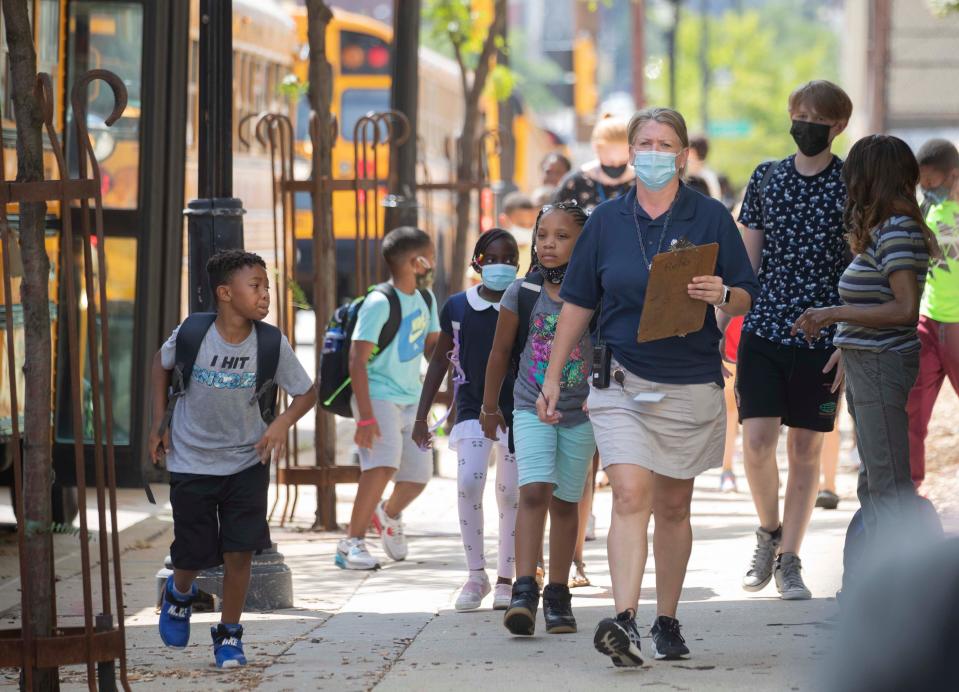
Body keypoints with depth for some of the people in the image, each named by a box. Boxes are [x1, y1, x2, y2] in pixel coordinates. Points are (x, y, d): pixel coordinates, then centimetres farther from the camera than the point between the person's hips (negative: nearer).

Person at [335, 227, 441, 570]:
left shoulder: (425, 299, 8)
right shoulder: (379, 303, -17)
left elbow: (433, 347, 22)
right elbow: (357, 360, -20)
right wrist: (365, 417, -26)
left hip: (412, 399, 8)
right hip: (378, 396, -7)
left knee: (419, 473, 7)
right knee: (384, 464, -24)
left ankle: (389, 515, 39)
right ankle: (351, 542, -16)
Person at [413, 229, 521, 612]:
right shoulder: (457, 307, 1)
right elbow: (440, 359, 10)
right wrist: (421, 416, 9)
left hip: (516, 411, 0)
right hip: (472, 409, 0)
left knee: (510, 494, 1)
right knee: (469, 482, -16)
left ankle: (505, 579, 13)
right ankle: (476, 575, -5)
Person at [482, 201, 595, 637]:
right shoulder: (522, 293, -2)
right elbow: (500, 352, 10)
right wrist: (490, 408, 17)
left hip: (581, 413, 1)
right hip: (532, 409, -1)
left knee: (565, 501, 8)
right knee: (533, 492, -17)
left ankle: (557, 596, 18)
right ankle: (524, 591, -23)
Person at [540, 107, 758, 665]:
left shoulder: (711, 218, 1)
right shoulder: (607, 221, 5)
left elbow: (746, 299, 3)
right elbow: (578, 302, 11)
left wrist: (721, 296, -21)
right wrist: (553, 376, 10)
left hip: (691, 385, 0)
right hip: (622, 382, 0)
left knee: (674, 507, 11)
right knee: (631, 496, -16)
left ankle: (667, 622, 22)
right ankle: (625, 622, -25)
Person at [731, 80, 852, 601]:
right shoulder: (766, 178, 7)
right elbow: (746, 260, 12)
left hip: (822, 338, -2)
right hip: (763, 329, 2)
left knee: (806, 448, 3)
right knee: (756, 441, -9)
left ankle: (788, 559, 13)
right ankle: (769, 530, 17)